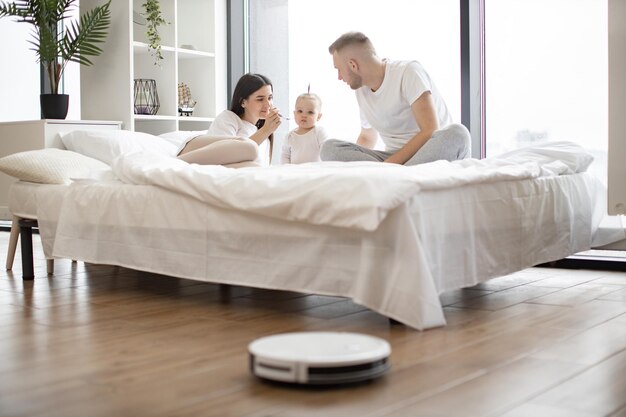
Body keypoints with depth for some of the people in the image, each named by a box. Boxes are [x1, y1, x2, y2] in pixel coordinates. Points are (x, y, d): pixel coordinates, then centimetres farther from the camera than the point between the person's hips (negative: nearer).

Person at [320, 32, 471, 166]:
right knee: (329, 147, -17)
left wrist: (388, 165, -23)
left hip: (432, 155, -4)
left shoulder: (409, 71, -9)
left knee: (457, 134, -38)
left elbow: (431, 131, -19)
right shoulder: (361, 90, 11)